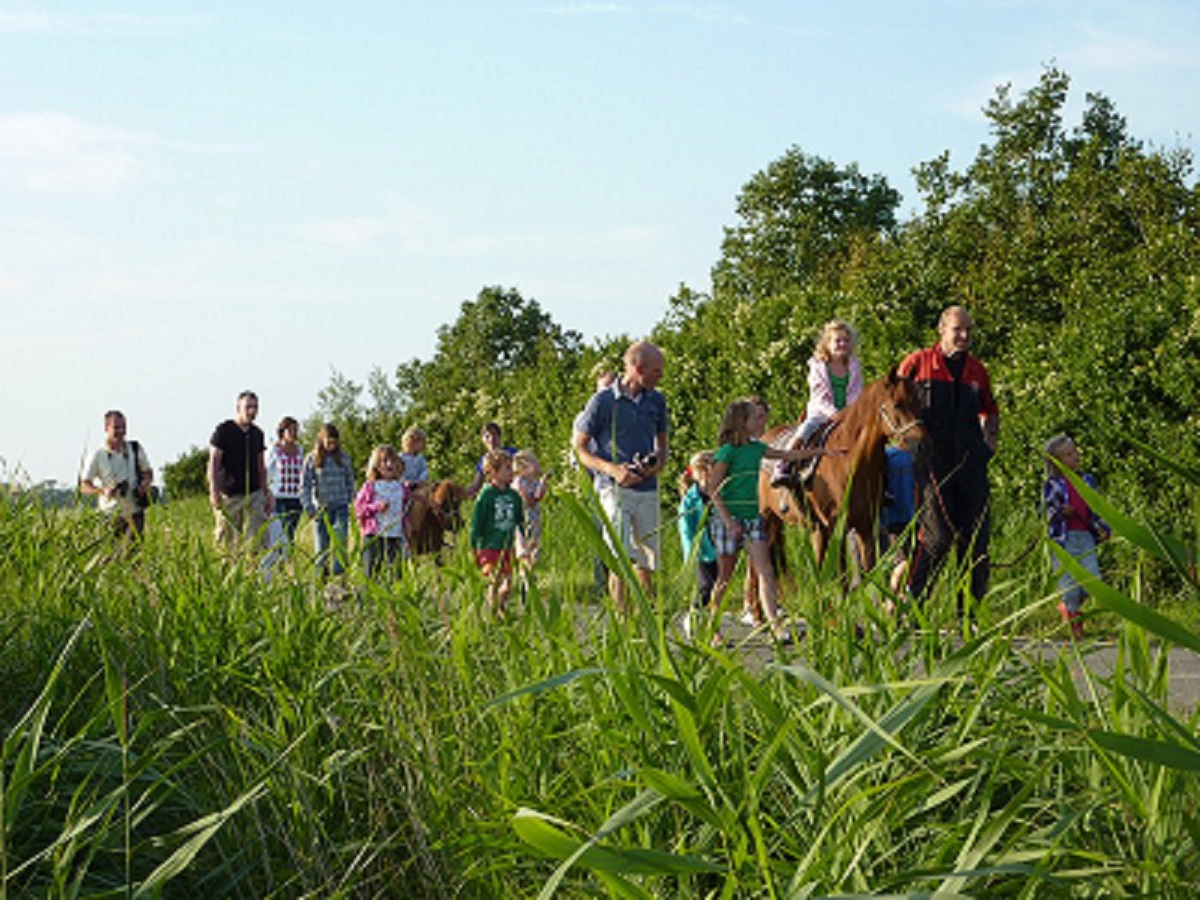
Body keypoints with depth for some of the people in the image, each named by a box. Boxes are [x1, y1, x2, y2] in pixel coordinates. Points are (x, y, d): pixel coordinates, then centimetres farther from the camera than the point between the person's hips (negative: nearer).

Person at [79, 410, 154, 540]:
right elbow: (84, 487, -4)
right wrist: (103, 490, -24)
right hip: (112, 514, -1)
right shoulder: (98, 456, -5)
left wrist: (144, 484, -7)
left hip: (135, 512, 1)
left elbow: (148, 472, 16)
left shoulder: (135, 449, 4)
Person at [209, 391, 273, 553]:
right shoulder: (223, 430, -4)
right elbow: (214, 462, -7)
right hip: (229, 495, -4)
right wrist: (214, 491, -17)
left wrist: (266, 492, 13)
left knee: (257, 538, -7)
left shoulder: (257, 433, 13)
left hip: (253, 494, 4)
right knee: (227, 541, 0)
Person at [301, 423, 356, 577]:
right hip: (321, 509, 0)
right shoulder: (312, 459, -1)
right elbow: (304, 486, -1)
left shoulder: (344, 457, 4)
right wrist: (309, 509, -9)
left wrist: (350, 500, 9)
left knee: (340, 545, -12)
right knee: (322, 549, 5)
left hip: (340, 508, 0)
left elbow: (350, 481, 14)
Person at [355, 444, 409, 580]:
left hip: (395, 536, 2)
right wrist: (376, 507, -14)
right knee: (371, 571, -1)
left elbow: (407, 511, 18)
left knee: (396, 572, -2)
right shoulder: (370, 487, 1)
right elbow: (358, 508, -1)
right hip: (373, 536, -2)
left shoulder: (402, 487, 11)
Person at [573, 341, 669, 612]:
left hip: (648, 490, 5)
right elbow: (580, 449, 0)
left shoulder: (656, 401, 11)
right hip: (615, 488, -5)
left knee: (648, 561, 7)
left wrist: (658, 462, 0)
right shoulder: (603, 401, -4)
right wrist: (612, 469, -15)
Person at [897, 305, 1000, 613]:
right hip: (931, 461, -5)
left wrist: (990, 445, 15)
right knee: (937, 535, -12)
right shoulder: (917, 363, 3)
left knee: (976, 538, 3)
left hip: (971, 462, 5)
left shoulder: (977, 371, 15)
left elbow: (990, 412, 29)